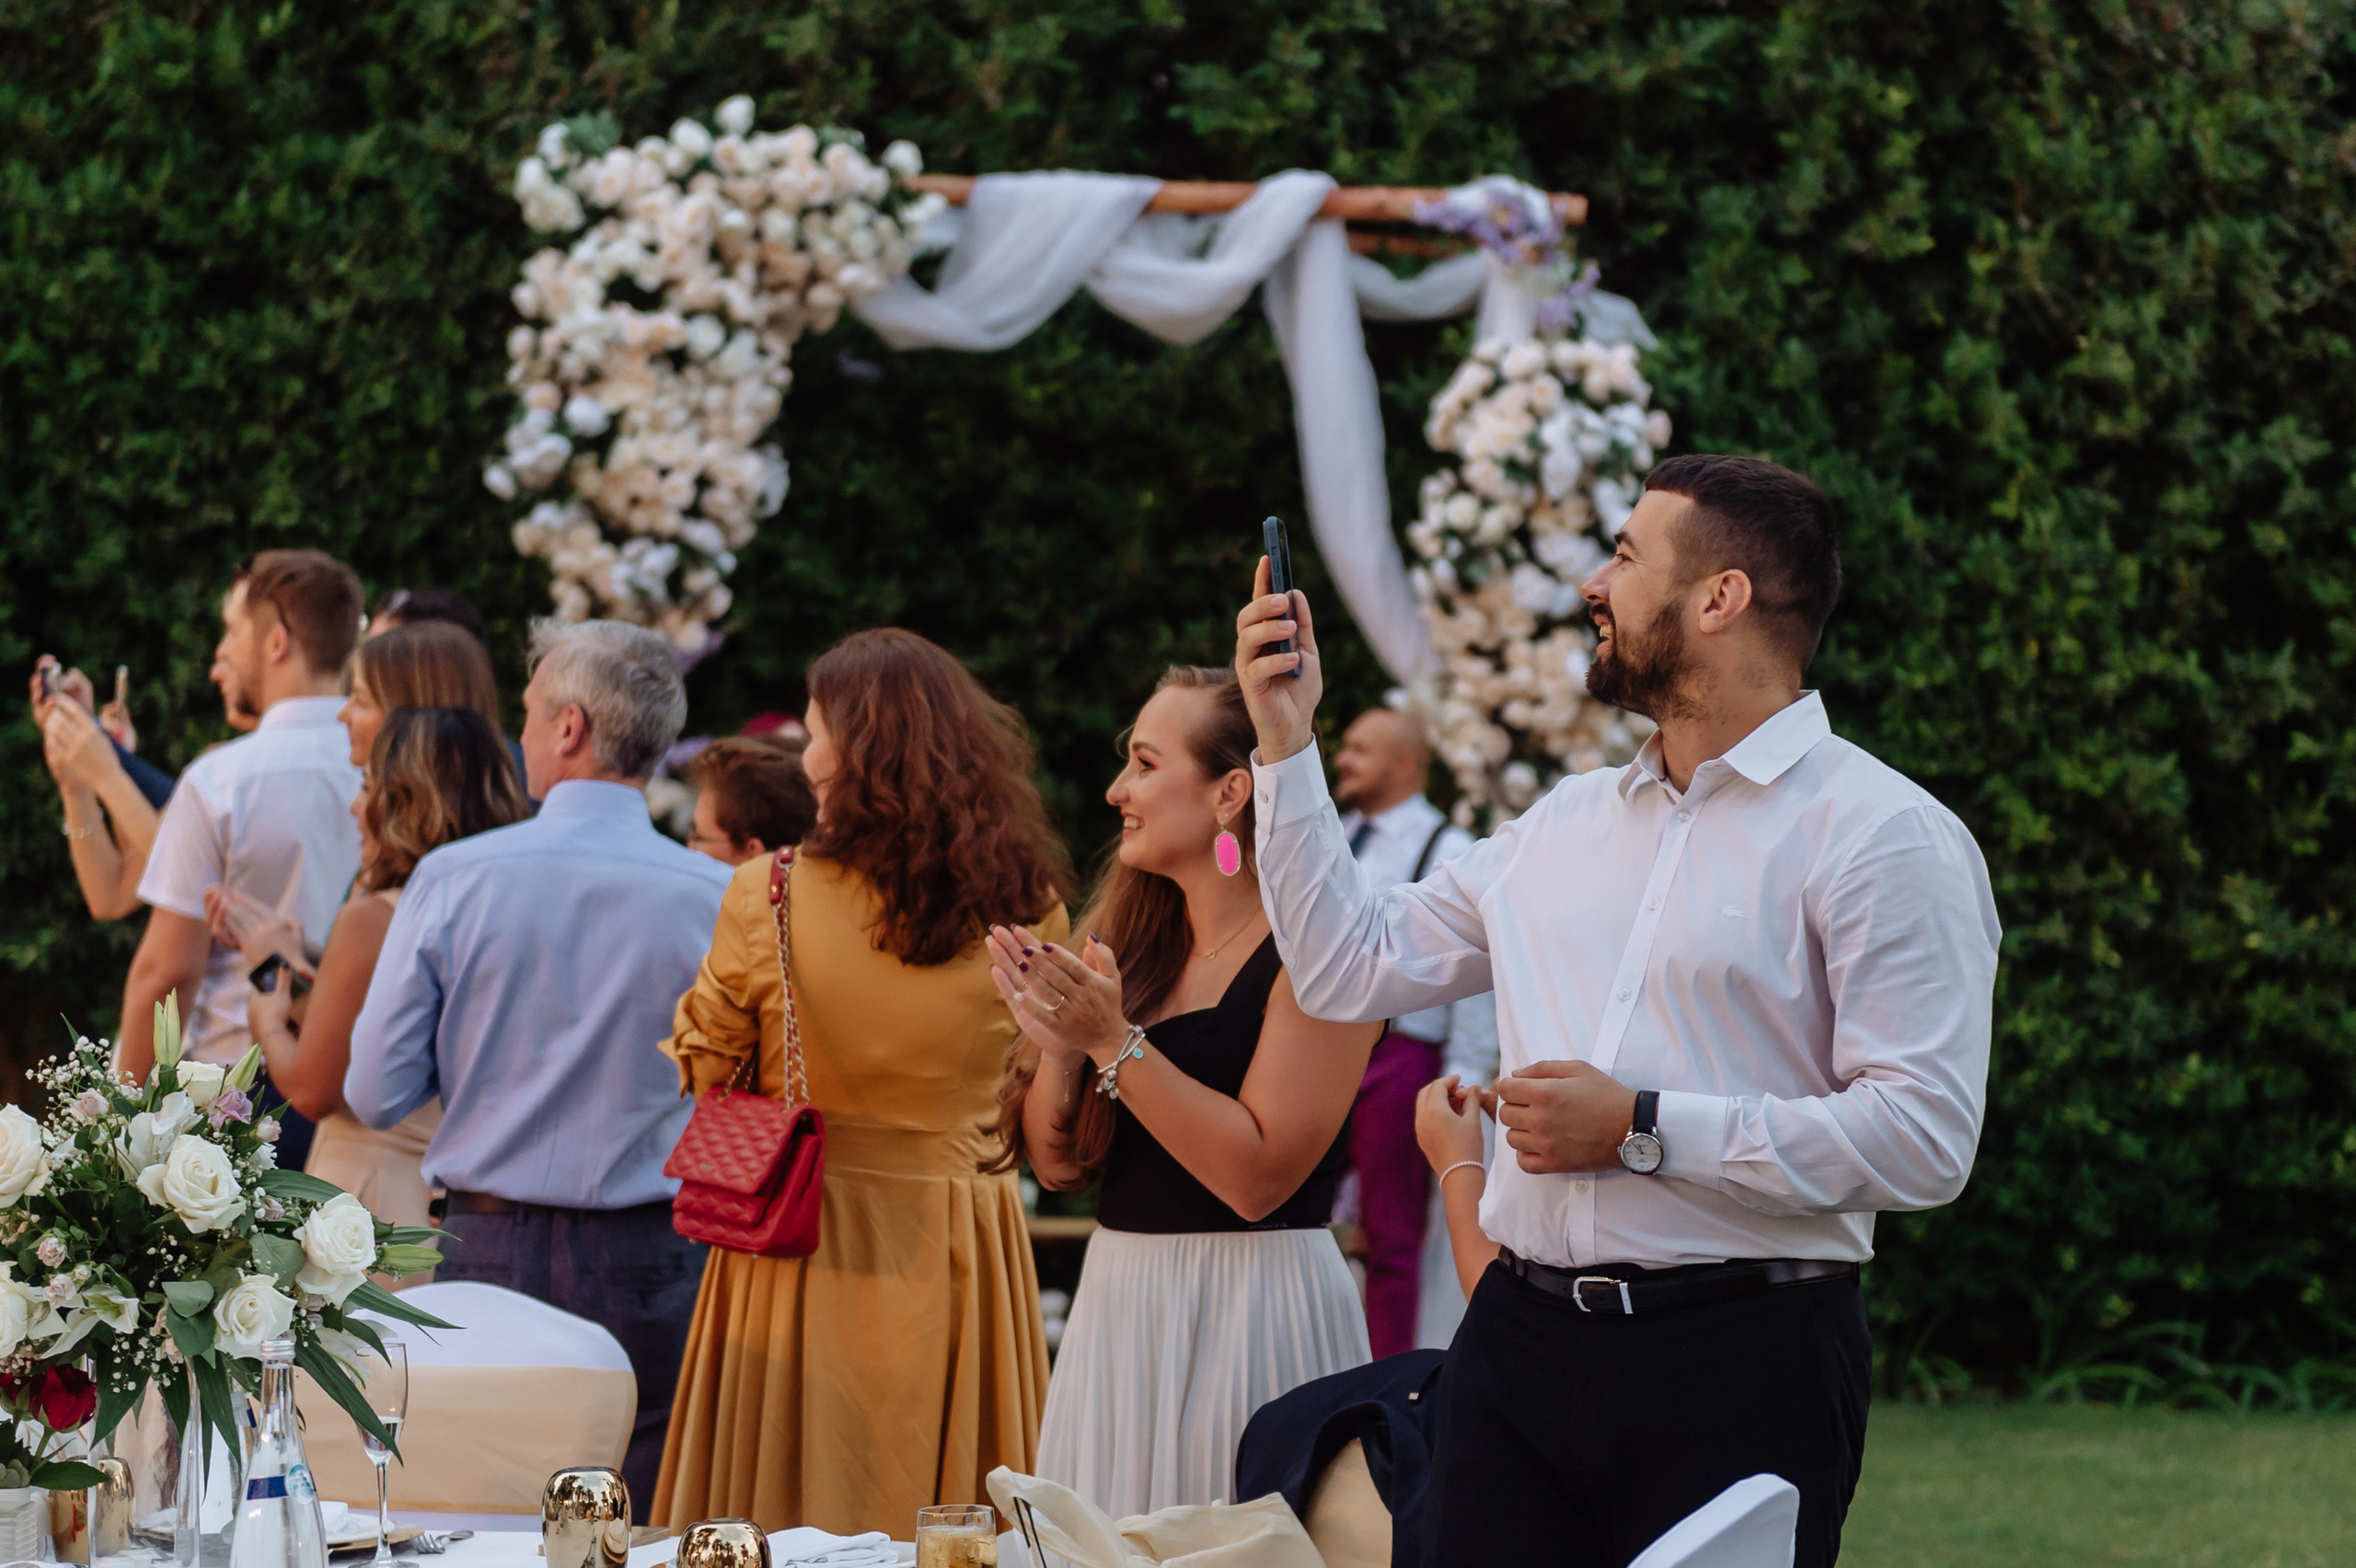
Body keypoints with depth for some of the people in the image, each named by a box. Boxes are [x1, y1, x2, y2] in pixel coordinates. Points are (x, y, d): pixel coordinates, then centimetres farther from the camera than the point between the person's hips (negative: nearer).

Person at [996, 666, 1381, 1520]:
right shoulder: (1136, 938, 11)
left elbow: (1258, 1177, -18)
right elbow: (1057, 1163, 12)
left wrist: (1113, 1042, -19)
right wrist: (1059, 1046, -7)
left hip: (1253, 1311, -7)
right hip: (1117, 1304, 7)